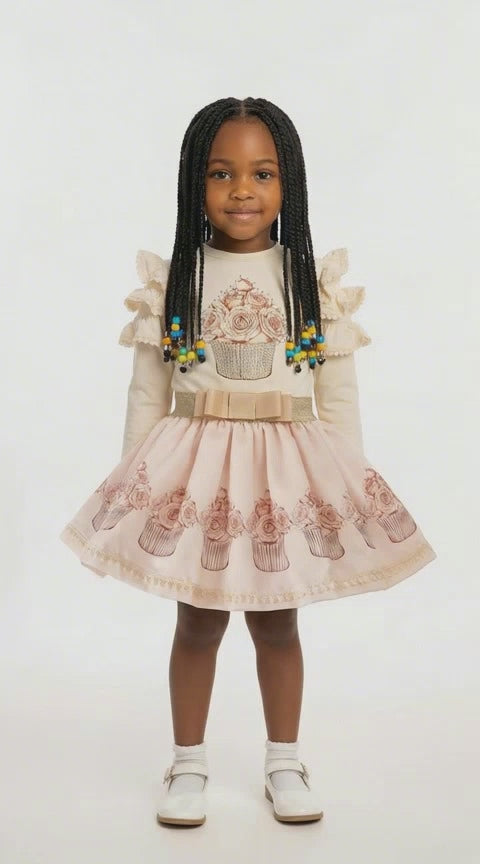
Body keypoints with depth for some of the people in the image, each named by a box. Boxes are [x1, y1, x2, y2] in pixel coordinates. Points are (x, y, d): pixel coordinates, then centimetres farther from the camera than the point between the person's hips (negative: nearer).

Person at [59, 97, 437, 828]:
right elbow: (147, 395, 2)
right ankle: (189, 764, 29)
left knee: (278, 624, 12)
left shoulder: (318, 281, -2)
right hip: (195, 472, 0)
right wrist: (136, 483, 2)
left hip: (289, 474, 0)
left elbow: (339, 397, 2)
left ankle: (284, 762, 31)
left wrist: (351, 488, 2)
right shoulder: (169, 281, -2)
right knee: (198, 624, 10)